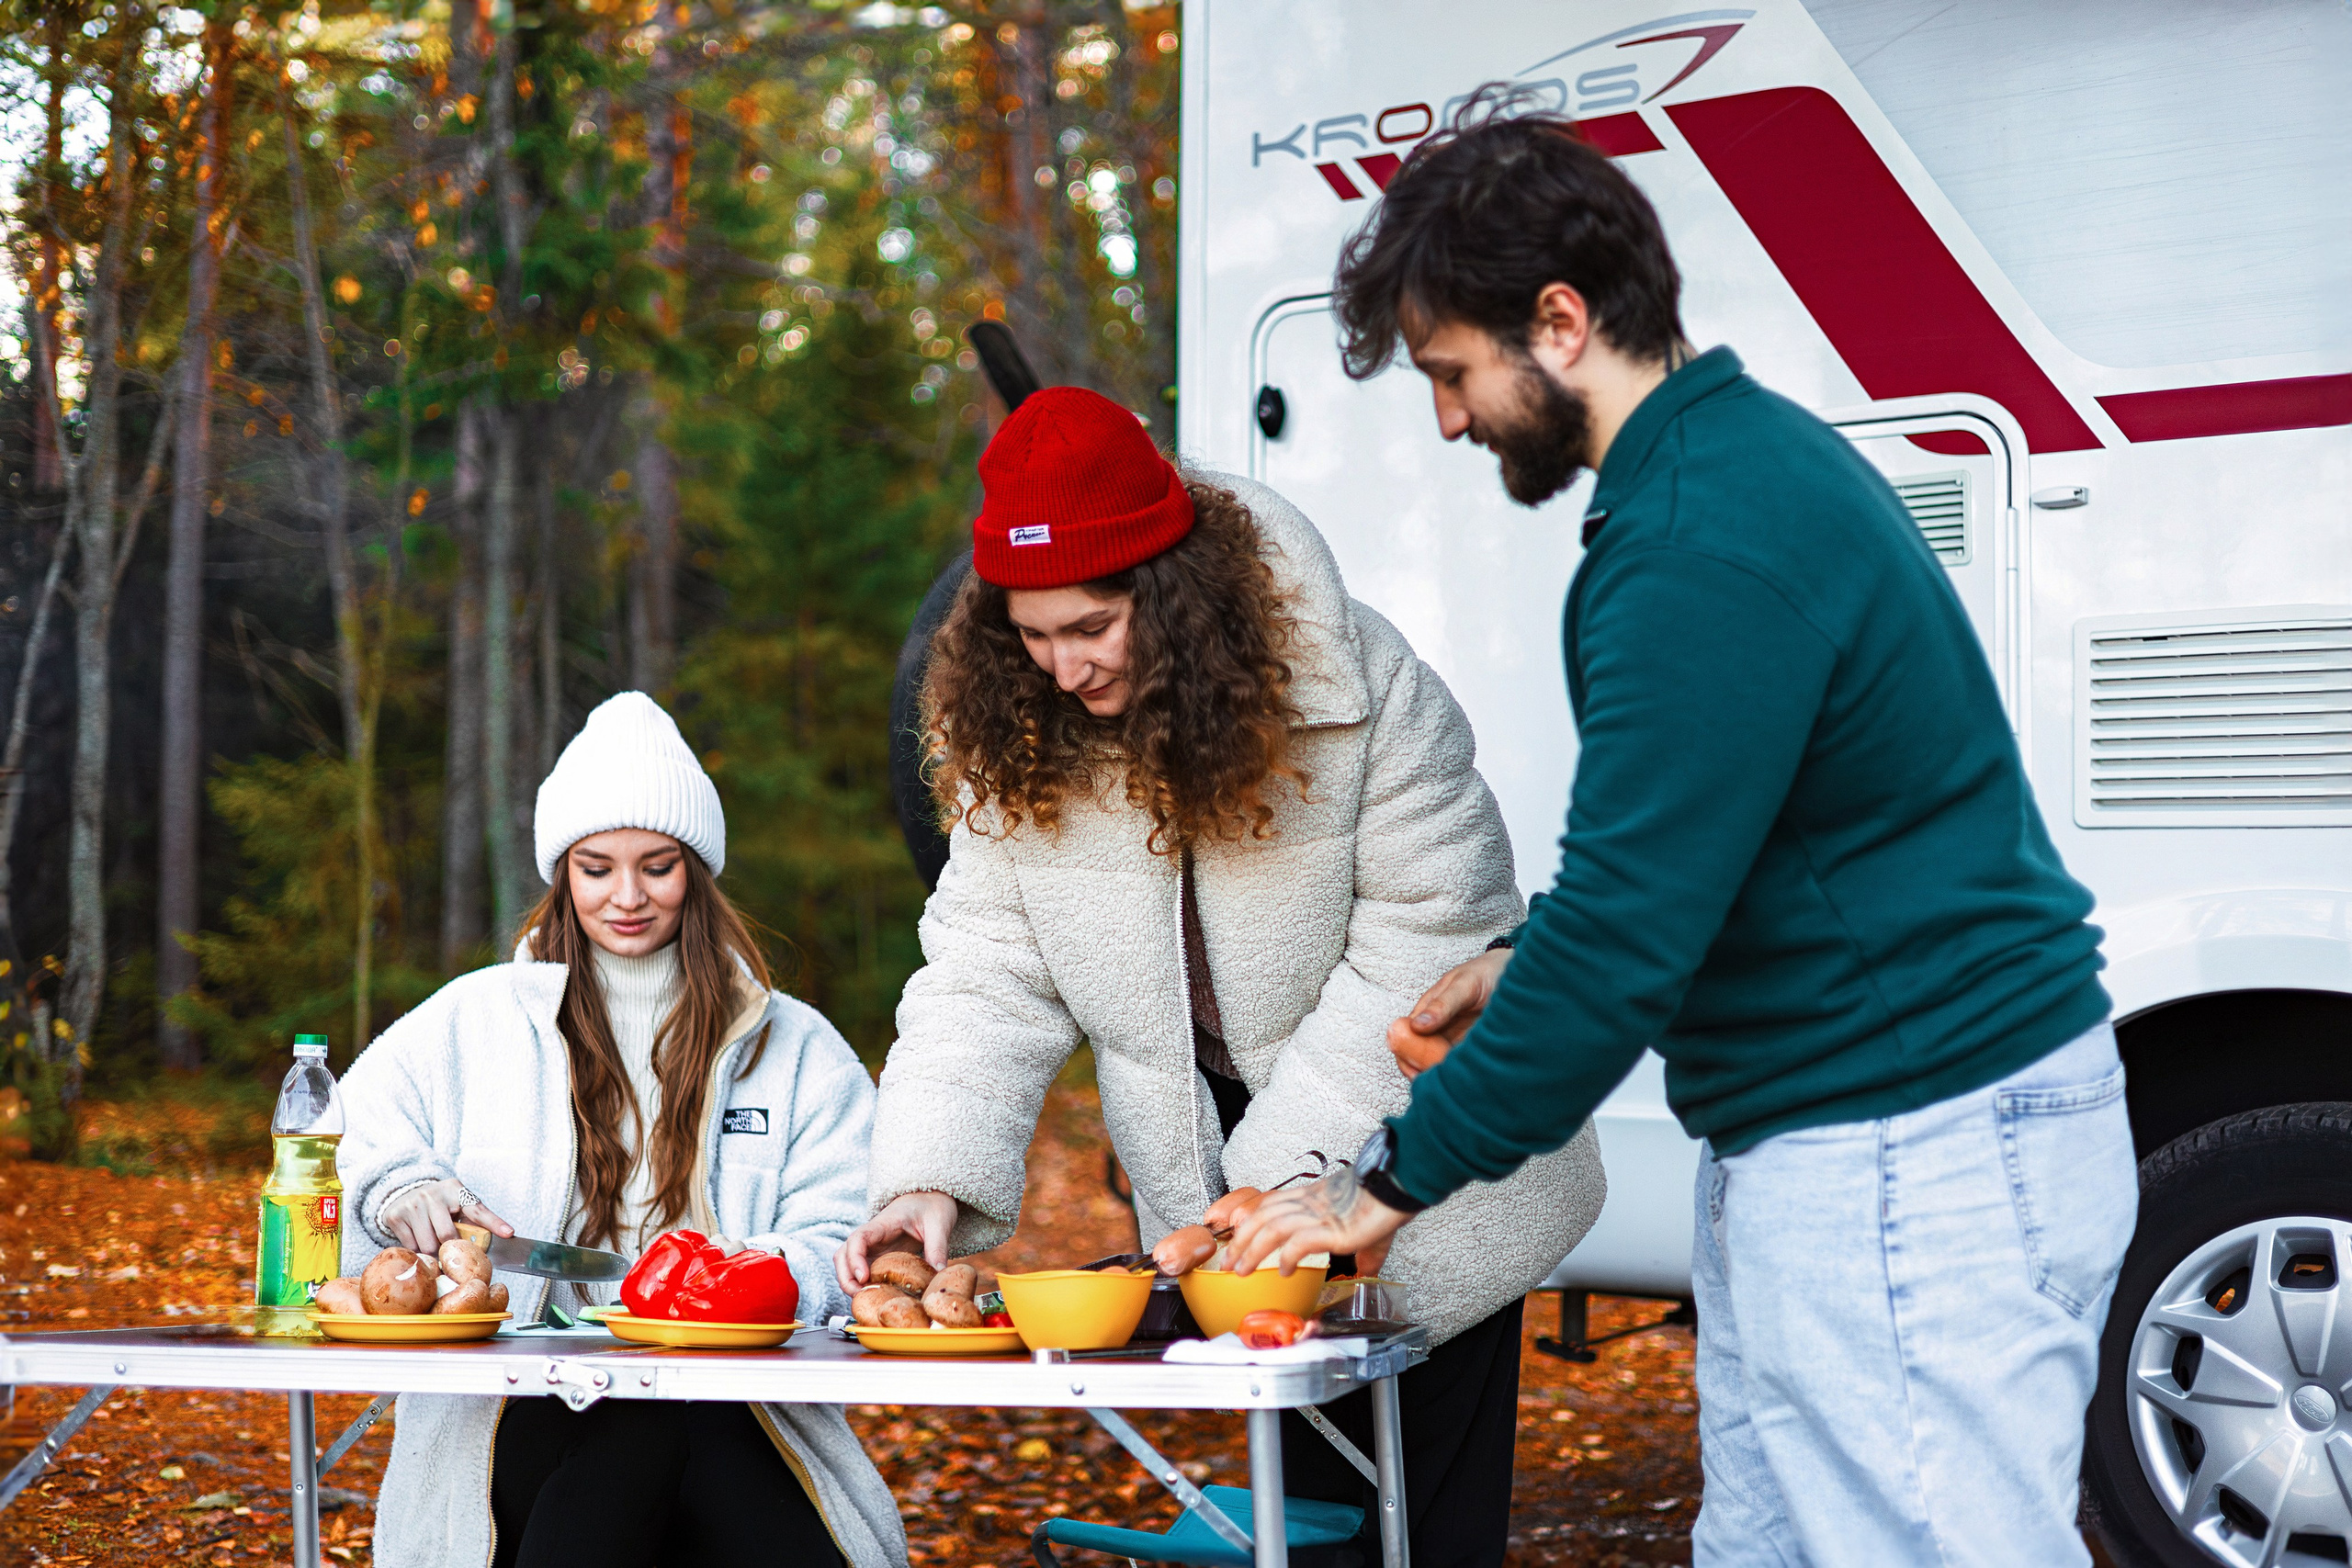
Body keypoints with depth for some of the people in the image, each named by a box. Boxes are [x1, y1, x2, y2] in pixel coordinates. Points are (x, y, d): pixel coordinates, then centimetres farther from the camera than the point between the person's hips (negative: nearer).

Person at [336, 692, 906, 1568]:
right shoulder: (471, 1023, 15)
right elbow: (334, 1148, 13)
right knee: (653, 1417, -35)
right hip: (521, 1420, 0)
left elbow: (841, 1248, 6)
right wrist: (396, 1188, -10)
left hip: (727, 1412, 1)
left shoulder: (796, 1051, 15)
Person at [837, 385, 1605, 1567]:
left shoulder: (1358, 688, -21)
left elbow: (1422, 948, -21)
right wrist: (932, 1181, -23)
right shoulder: (1016, 742, -7)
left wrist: (1283, 1179, -25)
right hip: (1228, 1172, 4)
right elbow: (988, 971, -7)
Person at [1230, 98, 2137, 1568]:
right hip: (1814, 1143, 11)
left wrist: (1399, 1176, -12)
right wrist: (1527, 966, 15)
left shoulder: (1705, 545, -22)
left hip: (1912, 1163, -11)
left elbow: (1630, 930, -22)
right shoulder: (1743, 457, 12)